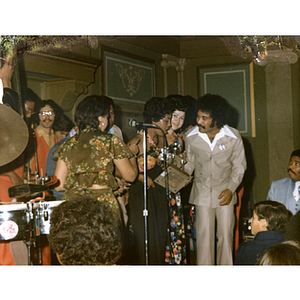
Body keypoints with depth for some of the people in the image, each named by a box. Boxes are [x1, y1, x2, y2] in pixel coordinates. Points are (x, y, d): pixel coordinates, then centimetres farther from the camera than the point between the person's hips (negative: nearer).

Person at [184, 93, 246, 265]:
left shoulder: (233, 137, -12)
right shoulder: (191, 136, -11)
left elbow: (239, 166, 0)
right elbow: (189, 162, 4)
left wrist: (231, 189, -11)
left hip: (225, 191, 0)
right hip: (202, 191, 0)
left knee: (226, 234, 1)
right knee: (204, 234, -2)